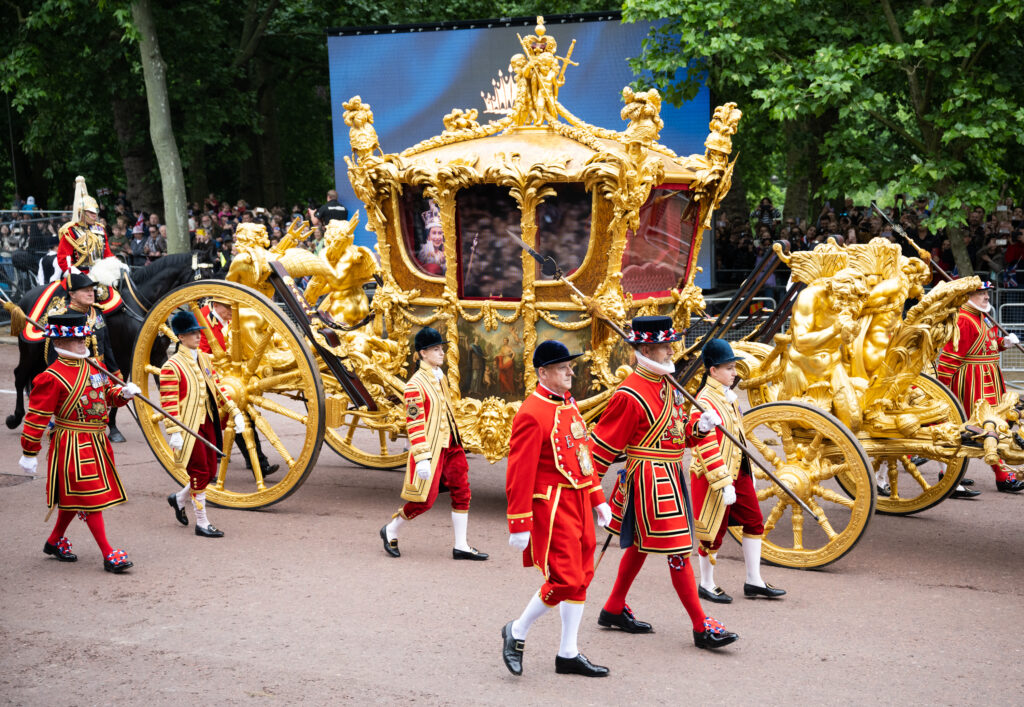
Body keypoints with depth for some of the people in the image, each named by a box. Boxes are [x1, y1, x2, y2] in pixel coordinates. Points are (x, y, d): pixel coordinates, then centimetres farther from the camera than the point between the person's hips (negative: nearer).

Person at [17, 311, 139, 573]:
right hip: (73, 446, -8)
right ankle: (108, 554, -3)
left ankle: (55, 541, 38)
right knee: (90, 497, -6)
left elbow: (108, 393, 21)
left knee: (73, 497, 19)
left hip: (97, 442, 8)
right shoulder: (52, 378, -15)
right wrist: (29, 453, -11)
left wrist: (124, 393, -3)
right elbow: (37, 417, -13)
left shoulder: (94, 366, 8)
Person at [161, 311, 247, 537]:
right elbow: (168, 402, -16)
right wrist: (174, 433, -21)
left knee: (211, 471, 11)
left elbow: (217, 387, 16)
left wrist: (235, 412, 10)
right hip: (189, 427, -8)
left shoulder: (204, 359, 11)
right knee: (200, 473, -3)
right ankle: (202, 524, 8)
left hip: (208, 423, 8)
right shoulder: (172, 366, -13)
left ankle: (179, 498, 36)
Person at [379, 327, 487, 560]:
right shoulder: (415, 384, -16)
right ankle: (390, 530, 19)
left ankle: (461, 547, 11)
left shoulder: (440, 378, 11)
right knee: (425, 499, -3)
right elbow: (414, 422, -19)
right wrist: (422, 458, -23)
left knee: (462, 492, 4)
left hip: (450, 445, 8)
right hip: (431, 449, -8)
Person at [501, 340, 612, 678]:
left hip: (579, 504, 9)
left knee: (581, 577, 11)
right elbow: (519, 473, -17)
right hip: (553, 507, -9)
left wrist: (598, 499, 17)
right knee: (564, 580, -10)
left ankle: (568, 654, 20)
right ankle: (516, 632, 11)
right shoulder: (531, 414, -16)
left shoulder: (569, 405, 12)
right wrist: (519, 526, -18)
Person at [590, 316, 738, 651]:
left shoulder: (667, 384, 9)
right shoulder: (630, 395, -19)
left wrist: (701, 428, -3)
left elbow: (676, 431, 18)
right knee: (678, 551, -6)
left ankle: (614, 610, 32)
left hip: (669, 476, 10)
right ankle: (702, 627, -1)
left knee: (640, 544, 19)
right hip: (650, 480, -10)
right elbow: (604, 443, -15)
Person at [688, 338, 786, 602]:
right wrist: (724, 483, -25)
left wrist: (748, 470, 22)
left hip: (738, 471, 9)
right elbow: (707, 449, -24)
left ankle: (754, 581, 21)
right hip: (715, 476, -9)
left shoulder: (728, 396, 10)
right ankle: (706, 585, 18)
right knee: (713, 530, 2)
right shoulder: (706, 403, -20)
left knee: (754, 521, 11)